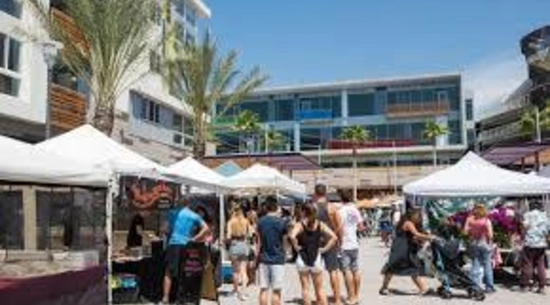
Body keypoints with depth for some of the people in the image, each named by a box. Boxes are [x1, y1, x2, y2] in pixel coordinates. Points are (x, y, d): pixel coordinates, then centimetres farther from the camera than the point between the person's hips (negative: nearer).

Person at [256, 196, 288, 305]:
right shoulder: (281, 222, -7)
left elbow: (258, 242, 5)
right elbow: (285, 239, 2)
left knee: (263, 289, 8)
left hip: (264, 259, 3)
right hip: (278, 259, -3)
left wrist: (257, 257, 13)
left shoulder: (260, 221, 2)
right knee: (276, 291, 2)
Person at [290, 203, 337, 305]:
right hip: (316, 259, 2)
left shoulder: (300, 225, -9)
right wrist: (325, 248, -3)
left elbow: (292, 236, -28)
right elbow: (334, 237, -9)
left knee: (305, 288, 10)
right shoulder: (320, 225, 0)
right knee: (319, 289, 13)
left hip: (303, 259, -2)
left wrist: (296, 246, -12)